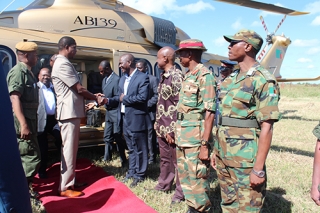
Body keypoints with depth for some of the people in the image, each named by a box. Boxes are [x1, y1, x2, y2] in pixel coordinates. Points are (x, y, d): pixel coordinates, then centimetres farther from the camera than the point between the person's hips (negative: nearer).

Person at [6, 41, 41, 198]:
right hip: (22, 121, -10)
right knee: (32, 156, -5)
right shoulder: (18, 71, -15)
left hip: (29, 119, 10)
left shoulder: (27, 72, 14)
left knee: (27, 156, 18)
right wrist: (23, 124, -28)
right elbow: (14, 98, -24)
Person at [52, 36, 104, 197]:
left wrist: (91, 99, 11)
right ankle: (65, 187, 7)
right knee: (68, 149, -3)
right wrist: (96, 98, -2)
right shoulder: (62, 64, -14)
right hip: (69, 112, -10)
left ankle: (70, 181, 28)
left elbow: (76, 91, 17)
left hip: (72, 112, 10)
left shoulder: (64, 63, 17)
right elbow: (79, 89, -16)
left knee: (71, 149, 16)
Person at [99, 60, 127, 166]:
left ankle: (123, 160, 16)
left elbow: (118, 98, -19)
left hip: (115, 112, -8)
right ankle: (107, 158, 30)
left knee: (118, 137, 1)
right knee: (107, 137, 16)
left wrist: (106, 100, -31)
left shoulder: (116, 79, -17)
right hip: (108, 112, 9)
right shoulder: (104, 80, 12)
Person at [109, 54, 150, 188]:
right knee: (131, 148, 19)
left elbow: (142, 97, -23)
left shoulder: (142, 78, -12)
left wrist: (124, 98, -14)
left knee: (139, 149, 6)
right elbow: (120, 97, 15)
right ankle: (131, 172, 32)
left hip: (136, 119, -8)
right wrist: (108, 100, 1)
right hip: (125, 118, 8)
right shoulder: (122, 78, 14)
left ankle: (139, 175, 19)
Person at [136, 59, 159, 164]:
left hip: (149, 112, -5)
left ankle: (152, 157, 15)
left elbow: (157, 95, -9)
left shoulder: (153, 79, -4)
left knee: (150, 136, 3)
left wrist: (147, 105, -15)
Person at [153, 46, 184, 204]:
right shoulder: (163, 76, 12)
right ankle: (164, 184, 37)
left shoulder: (176, 76, -15)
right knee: (164, 158, 20)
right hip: (162, 126, 9)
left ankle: (180, 193, 19)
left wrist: (172, 130, -18)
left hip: (171, 128, -8)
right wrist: (157, 123, 16)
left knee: (176, 160, 5)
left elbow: (179, 105, -19)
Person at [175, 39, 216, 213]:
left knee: (196, 181, 1)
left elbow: (209, 113, -18)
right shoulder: (187, 76, 13)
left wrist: (205, 144, -21)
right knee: (185, 177, 18)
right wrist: (177, 132, 17)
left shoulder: (204, 76, -13)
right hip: (182, 138, 9)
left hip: (196, 139, -9)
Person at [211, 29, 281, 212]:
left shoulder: (263, 81, -11)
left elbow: (266, 127, -16)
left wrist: (259, 168, -18)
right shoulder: (231, 79, 11)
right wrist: (216, 151, 16)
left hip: (246, 160, -7)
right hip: (224, 157, 8)